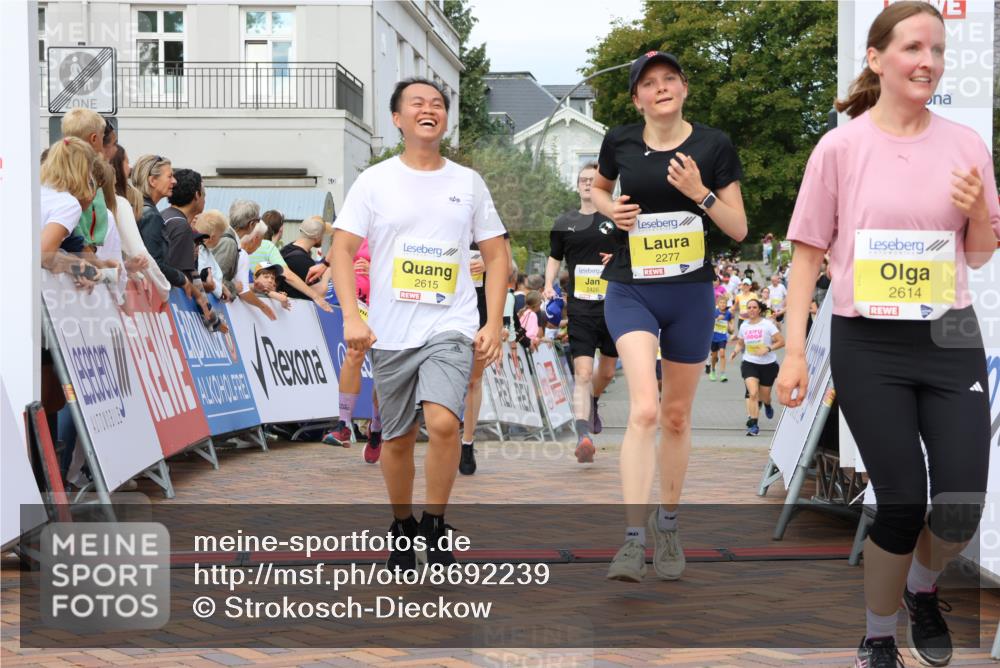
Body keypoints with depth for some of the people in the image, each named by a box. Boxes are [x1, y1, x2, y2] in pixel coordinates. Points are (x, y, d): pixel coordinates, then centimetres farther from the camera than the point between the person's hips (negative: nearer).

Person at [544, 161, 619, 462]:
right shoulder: (564, 223, 10)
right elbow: (554, 258, 20)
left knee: (607, 371, 14)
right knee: (583, 372, -14)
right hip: (580, 309, -1)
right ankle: (583, 435, -22)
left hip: (613, 305, 1)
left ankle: (592, 401, 46)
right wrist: (549, 286, 4)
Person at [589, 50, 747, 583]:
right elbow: (598, 188, 22)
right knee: (644, 410, -19)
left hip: (691, 293, 1)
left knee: (677, 416, 12)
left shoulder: (714, 146, -2)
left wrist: (700, 192, -17)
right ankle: (633, 539, -19)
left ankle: (668, 524, 31)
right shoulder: (620, 142, 0)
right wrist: (611, 209, -1)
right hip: (631, 291, -1)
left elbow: (739, 229, -1)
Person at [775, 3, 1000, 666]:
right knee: (902, 505, -3)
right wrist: (794, 352, -6)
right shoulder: (840, 147, -4)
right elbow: (808, 253, -1)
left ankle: (922, 587, 33)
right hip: (867, 346, -3)